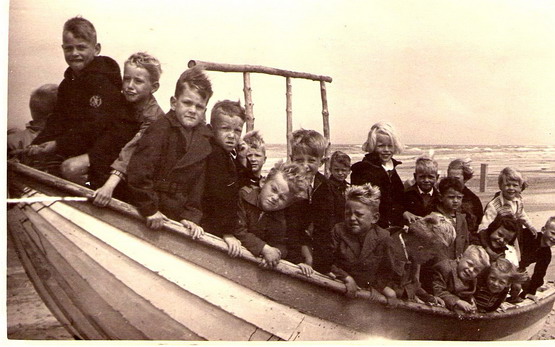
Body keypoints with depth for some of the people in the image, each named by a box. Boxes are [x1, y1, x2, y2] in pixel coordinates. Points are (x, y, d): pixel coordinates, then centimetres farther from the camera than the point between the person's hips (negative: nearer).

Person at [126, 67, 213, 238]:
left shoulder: (204, 139, 7)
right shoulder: (161, 129, -10)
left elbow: (198, 185, 7)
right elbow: (138, 170, -18)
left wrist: (190, 216, -2)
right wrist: (149, 209, -16)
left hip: (177, 217, 5)